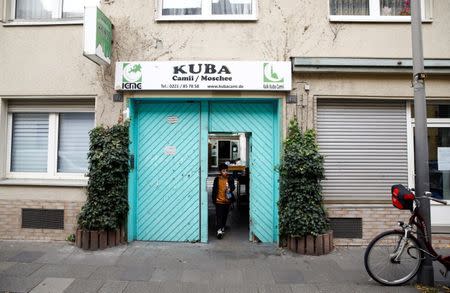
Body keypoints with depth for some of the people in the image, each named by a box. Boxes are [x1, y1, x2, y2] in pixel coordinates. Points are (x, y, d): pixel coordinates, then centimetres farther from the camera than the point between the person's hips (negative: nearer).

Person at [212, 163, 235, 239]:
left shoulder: (230, 178, -2)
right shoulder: (217, 179, -4)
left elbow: (233, 187, -9)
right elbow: (214, 190, 0)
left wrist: (230, 189, -32)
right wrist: (214, 199, -1)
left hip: (227, 201, 2)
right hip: (219, 201, -2)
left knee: (225, 216, 15)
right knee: (219, 216, -9)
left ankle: (222, 228, 33)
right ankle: (219, 230, -12)